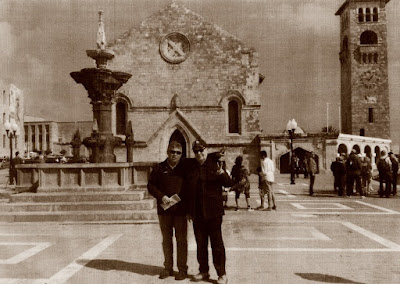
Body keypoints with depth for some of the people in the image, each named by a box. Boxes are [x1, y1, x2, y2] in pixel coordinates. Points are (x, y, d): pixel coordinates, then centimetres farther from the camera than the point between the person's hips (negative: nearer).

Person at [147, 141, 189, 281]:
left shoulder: (185, 168, 2)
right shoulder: (159, 168, 5)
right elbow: (150, 185, 6)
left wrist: (190, 207, -4)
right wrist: (161, 196, -11)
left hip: (180, 210, -2)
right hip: (164, 210, 2)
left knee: (181, 240, 2)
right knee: (166, 239, 12)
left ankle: (182, 269, 13)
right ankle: (168, 267, 23)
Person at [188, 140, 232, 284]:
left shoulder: (214, 163, -4)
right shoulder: (191, 167, 5)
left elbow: (229, 183, -6)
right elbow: (188, 188, 13)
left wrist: (222, 173, -24)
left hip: (213, 211, -4)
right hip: (197, 212, 4)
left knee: (217, 243, 1)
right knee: (200, 243, 14)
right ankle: (203, 271, 27)